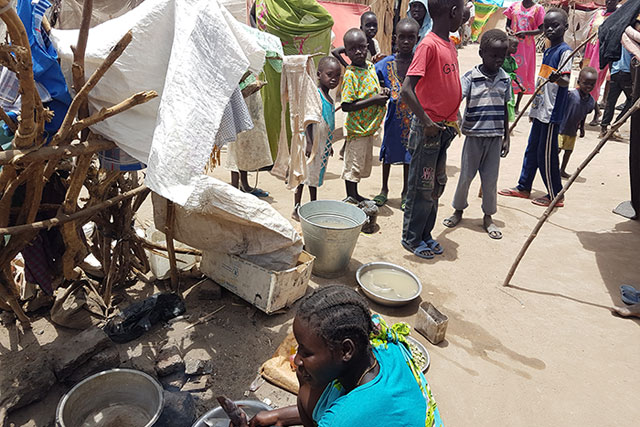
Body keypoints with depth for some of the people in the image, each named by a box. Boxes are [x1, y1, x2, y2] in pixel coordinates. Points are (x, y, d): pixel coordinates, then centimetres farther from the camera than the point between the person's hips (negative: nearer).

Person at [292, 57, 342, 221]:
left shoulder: (329, 98, 11)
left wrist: (329, 144, 22)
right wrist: (309, 143, -24)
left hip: (323, 144, 9)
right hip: (312, 143, -9)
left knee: (315, 175, 17)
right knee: (304, 175, -1)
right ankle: (296, 209, 9)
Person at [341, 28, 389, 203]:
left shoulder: (371, 66, 5)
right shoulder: (350, 74, -18)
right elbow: (346, 106, -23)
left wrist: (382, 92, 0)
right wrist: (374, 100, -23)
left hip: (369, 126, 8)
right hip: (357, 127, -8)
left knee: (363, 163, 18)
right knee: (353, 164, 3)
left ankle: (355, 195, 33)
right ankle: (350, 197, 19)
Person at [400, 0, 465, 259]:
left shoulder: (450, 46, 11)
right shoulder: (429, 45, -15)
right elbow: (406, 89, -23)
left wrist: (453, 121, 13)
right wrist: (426, 121, -21)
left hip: (445, 128, 9)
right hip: (429, 128, -8)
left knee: (437, 185, 15)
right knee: (422, 187, 2)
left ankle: (425, 234, 29)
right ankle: (411, 238, 18)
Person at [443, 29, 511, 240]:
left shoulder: (505, 79, 5)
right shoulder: (470, 78, -8)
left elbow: (504, 109, 11)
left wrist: (506, 137, 11)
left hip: (495, 137, 3)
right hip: (474, 135, -3)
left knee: (490, 178, 8)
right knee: (466, 175, 8)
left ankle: (488, 217, 23)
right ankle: (458, 210, 28)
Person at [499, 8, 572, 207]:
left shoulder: (565, 51, -12)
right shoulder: (548, 51, 14)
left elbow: (566, 81, -23)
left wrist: (557, 78, -46)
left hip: (552, 112, -9)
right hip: (540, 110, 9)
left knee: (546, 154, -4)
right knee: (532, 149, 16)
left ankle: (555, 196, 9)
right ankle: (523, 187, 28)